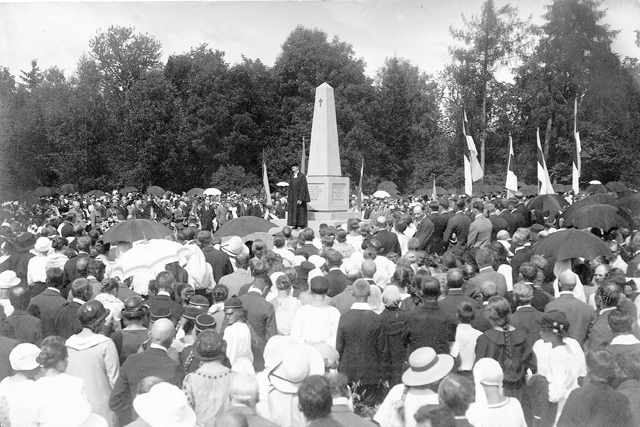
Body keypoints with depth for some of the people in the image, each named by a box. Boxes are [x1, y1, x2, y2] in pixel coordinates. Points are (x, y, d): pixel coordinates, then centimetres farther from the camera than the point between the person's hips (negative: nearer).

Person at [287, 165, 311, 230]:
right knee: (292, 211, 6)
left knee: (300, 211, -3)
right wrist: (288, 197, 10)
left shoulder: (302, 176, -11)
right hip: (292, 197, 7)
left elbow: (303, 188, -16)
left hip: (299, 196, -7)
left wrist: (300, 199, -21)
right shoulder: (292, 176, 10)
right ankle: (294, 224, 13)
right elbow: (290, 187, 15)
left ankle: (300, 225, 3)